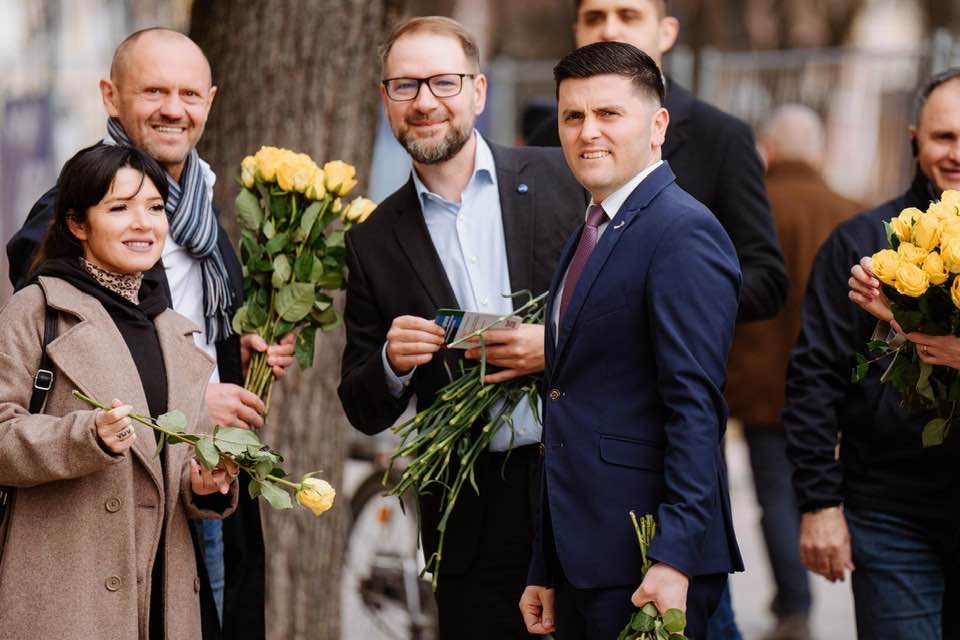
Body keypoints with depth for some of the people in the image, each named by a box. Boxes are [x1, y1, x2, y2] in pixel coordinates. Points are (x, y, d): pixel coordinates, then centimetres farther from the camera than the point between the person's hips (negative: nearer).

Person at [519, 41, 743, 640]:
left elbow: (696, 406, -18)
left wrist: (675, 559, -24)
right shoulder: (586, 237, 17)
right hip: (582, 561, 8)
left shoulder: (683, 231, -11)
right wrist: (546, 572, 17)